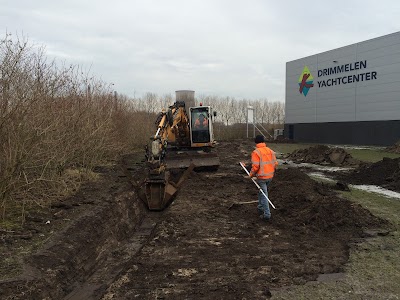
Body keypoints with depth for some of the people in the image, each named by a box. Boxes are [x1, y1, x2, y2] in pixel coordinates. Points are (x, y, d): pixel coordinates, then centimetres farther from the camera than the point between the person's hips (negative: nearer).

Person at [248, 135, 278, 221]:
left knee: (263, 195, 0)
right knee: (262, 191, 25)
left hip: (261, 177, -6)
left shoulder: (256, 152, -14)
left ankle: (267, 214, 1)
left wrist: (251, 174, -4)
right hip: (270, 176, 6)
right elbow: (275, 163, 5)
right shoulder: (270, 151, 4)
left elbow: (255, 166, -20)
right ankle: (261, 207, 36)